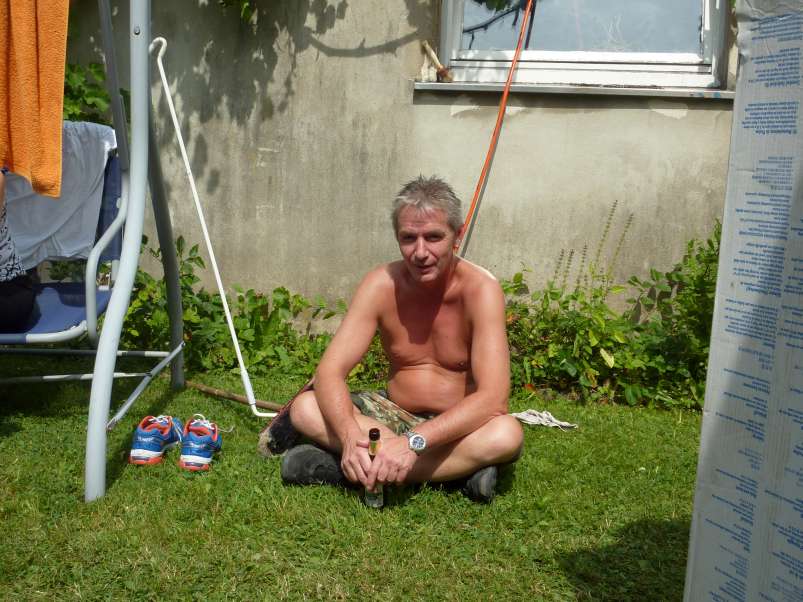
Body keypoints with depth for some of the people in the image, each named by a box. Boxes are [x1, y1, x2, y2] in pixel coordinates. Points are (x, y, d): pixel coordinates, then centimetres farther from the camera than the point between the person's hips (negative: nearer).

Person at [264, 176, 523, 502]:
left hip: (457, 426, -2)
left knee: (507, 434, -36)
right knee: (304, 407, -21)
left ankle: (339, 468, -27)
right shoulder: (381, 284, -12)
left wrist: (414, 442, -40)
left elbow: (493, 399, -29)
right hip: (395, 414, 3)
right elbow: (329, 372, -18)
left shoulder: (480, 289, -20)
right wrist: (350, 436, -39)